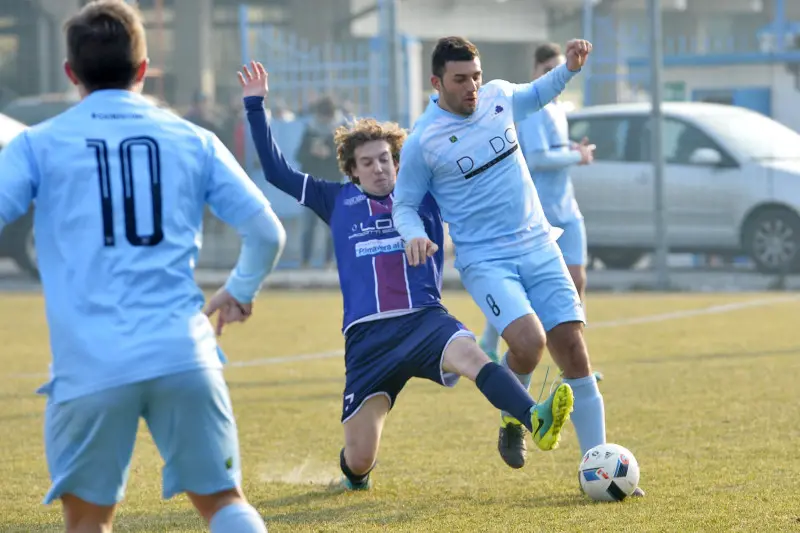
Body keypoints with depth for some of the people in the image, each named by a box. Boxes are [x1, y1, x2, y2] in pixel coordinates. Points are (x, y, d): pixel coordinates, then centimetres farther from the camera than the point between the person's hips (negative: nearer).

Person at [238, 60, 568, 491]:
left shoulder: (426, 194, 14)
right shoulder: (338, 201, 16)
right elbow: (276, 171, 18)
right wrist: (255, 106, 15)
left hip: (425, 319, -1)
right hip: (366, 334, 1)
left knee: (470, 356, -37)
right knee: (360, 459, -1)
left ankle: (534, 420, -60)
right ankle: (354, 471, 37)